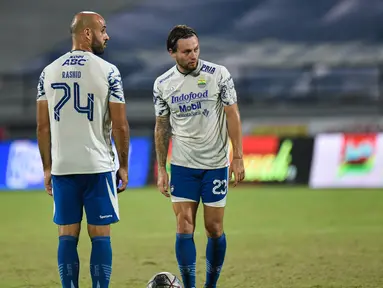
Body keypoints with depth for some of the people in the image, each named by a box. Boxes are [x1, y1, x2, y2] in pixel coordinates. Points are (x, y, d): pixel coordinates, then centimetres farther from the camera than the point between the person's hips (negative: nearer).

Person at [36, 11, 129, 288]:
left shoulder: (49, 72, 5)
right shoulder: (108, 71, -6)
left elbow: (42, 125, 6)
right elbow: (120, 125, -6)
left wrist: (47, 168, 13)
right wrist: (123, 166, 4)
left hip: (61, 168, 3)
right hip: (98, 166, -3)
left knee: (67, 236, 6)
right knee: (100, 235, 2)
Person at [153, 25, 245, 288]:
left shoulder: (218, 75, -7)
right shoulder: (162, 84, 0)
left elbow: (232, 115, -3)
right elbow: (162, 127, 8)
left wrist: (238, 157, -8)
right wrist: (161, 170, 7)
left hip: (215, 165, -1)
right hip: (182, 167, 1)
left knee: (214, 229, 2)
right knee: (184, 229, -4)